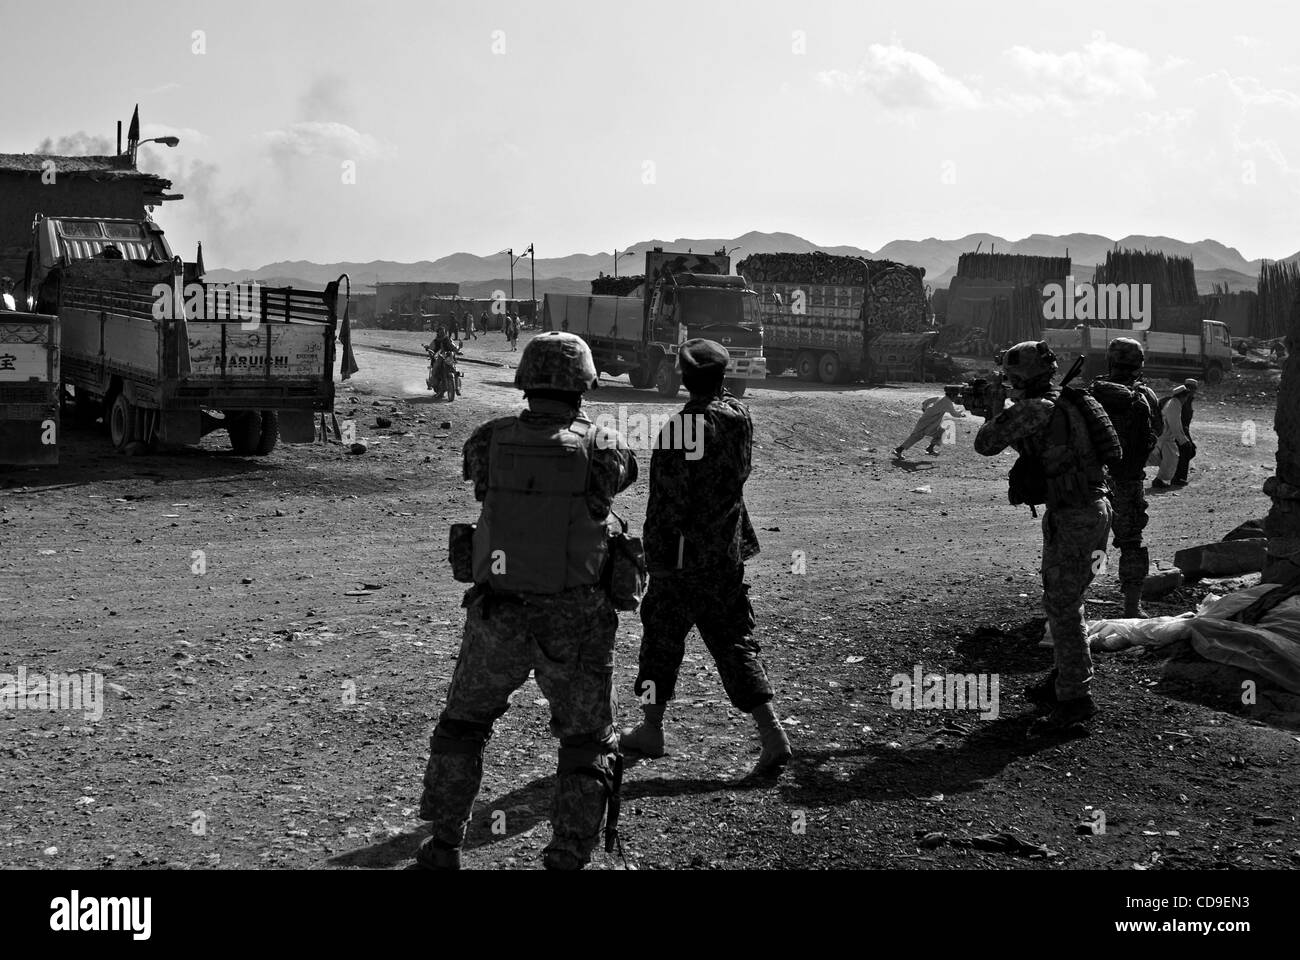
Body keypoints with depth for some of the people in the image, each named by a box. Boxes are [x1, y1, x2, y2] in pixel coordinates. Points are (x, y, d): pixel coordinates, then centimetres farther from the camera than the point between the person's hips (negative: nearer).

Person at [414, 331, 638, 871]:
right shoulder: (600, 448, -10)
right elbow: (626, 468, 12)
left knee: (463, 725, 22)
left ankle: (442, 848, 28)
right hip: (573, 626, -2)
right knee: (589, 746, 15)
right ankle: (566, 860, 13)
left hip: (497, 619, 2)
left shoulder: (488, 442, -6)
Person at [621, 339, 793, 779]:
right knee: (734, 642, 9)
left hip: (685, 558, -6)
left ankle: (651, 730, 24)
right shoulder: (740, 417, 2)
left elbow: (668, 501, -17)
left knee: (662, 636, 11)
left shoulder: (681, 428, -19)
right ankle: (773, 737, 2)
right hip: (728, 556, 6)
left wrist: (658, 558, -11)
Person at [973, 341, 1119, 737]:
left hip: (1073, 518, -10)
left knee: (1063, 608, -6)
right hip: (1091, 511, 10)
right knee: (1063, 602, 21)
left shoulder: (1037, 409, -17)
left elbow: (985, 444, -12)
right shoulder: (1064, 403, 13)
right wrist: (998, 413, 25)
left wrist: (994, 411, 7)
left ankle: (1074, 703, -4)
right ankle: (1066, 680, 33)